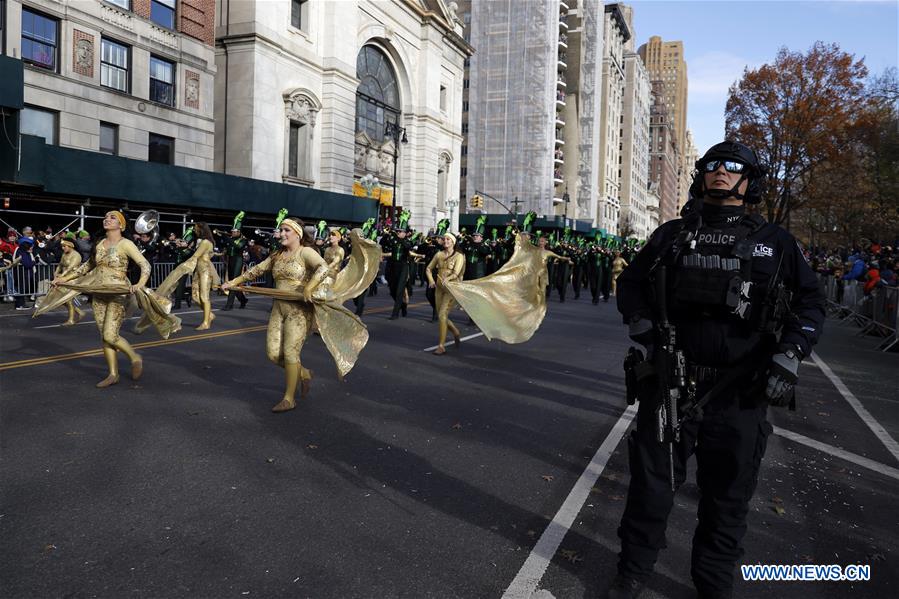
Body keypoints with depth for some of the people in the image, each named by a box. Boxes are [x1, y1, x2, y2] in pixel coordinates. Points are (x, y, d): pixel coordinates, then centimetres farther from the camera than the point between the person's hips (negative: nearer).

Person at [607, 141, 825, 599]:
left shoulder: (775, 242, 6)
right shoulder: (672, 235, 7)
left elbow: (810, 300, 8)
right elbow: (630, 283, 12)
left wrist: (789, 357, -5)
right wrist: (645, 331, -4)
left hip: (741, 388, 0)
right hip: (671, 378, 0)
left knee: (728, 493, 11)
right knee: (652, 481, 8)